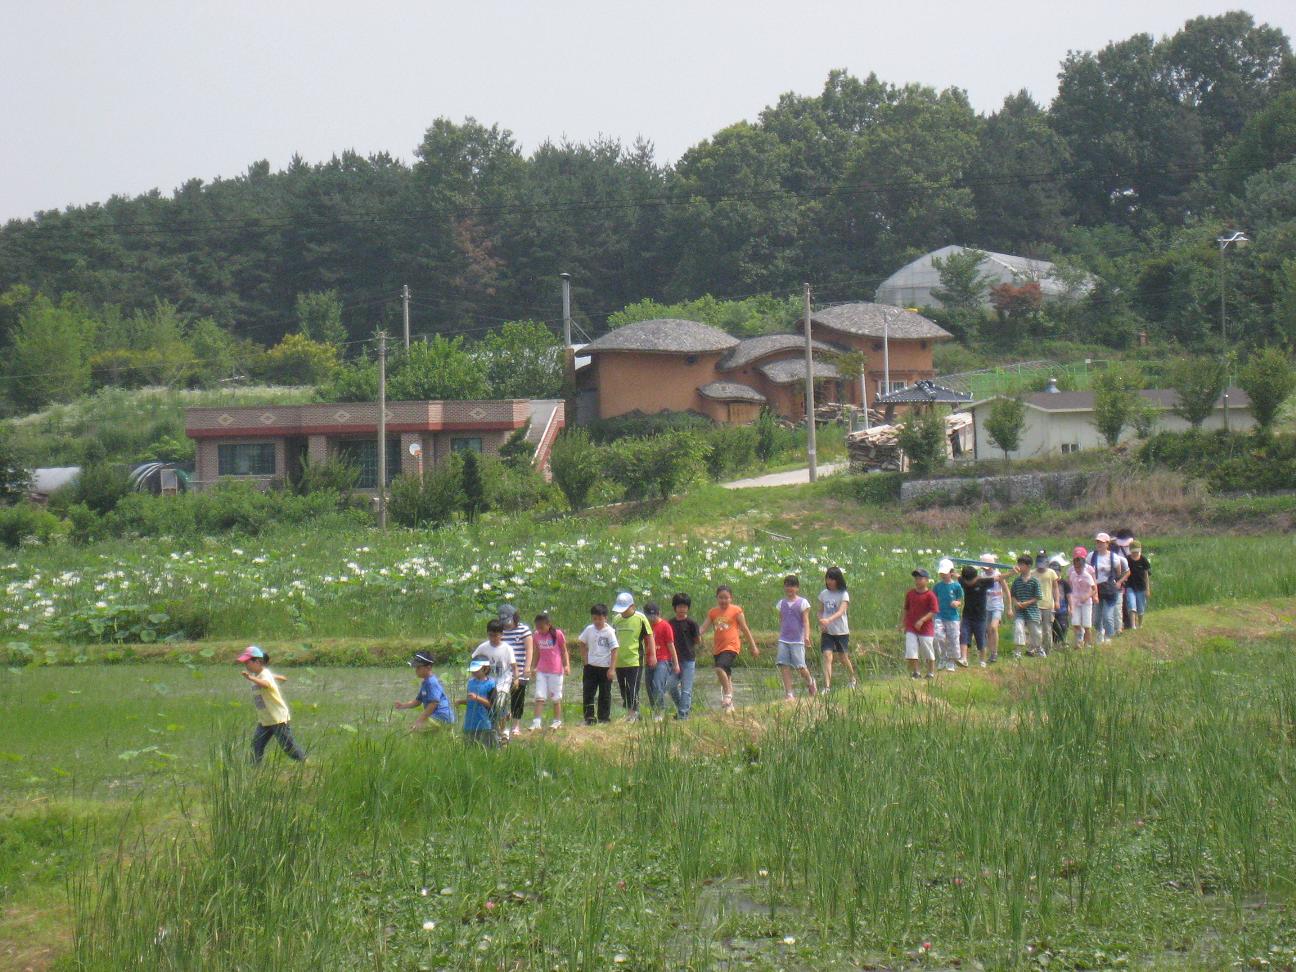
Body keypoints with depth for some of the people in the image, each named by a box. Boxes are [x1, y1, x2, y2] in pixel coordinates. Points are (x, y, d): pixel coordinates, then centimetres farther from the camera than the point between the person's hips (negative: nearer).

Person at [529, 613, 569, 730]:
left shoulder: (557, 634, -9)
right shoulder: (536, 636, 2)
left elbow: (564, 651, -3)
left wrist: (567, 665, -12)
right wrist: (535, 667, 14)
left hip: (556, 670, -3)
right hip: (541, 671, 3)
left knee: (556, 697, 7)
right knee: (539, 697, -5)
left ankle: (557, 721, 19)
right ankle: (537, 722, -8)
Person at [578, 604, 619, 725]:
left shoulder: (609, 631, -10)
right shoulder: (589, 629, 2)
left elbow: (614, 650, -11)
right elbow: (583, 644, 17)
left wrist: (612, 669, -16)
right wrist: (585, 660, 6)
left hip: (605, 667, -3)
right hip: (590, 666, 3)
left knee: (605, 694, 5)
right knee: (587, 693, 0)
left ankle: (604, 718, 12)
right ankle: (589, 718, 5)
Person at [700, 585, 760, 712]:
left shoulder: (736, 610, -2)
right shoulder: (713, 612, 10)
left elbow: (745, 629, 2)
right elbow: (704, 628, 5)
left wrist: (753, 646, 4)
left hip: (731, 646, -5)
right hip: (718, 648, 5)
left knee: (720, 668, -27)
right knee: (726, 675, 12)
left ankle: (728, 695, -13)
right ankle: (729, 704, 22)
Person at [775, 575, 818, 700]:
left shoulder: (802, 603, -1)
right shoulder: (782, 603, 11)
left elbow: (806, 621, -5)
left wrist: (806, 636, -18)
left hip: (797, 640, -4)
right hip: (784, 640, 4)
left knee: (800, 666, -7)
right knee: (784, 666, -7)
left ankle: (810, 682, 25)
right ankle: (789, 694, -5)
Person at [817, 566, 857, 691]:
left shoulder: (844, 594, -9)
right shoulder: (823, 594, 5)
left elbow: (841, 612, -23)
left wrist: (828, 620, -40)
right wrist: (821, 623, -6)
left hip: (841, 631, -3)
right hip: (827, 632, 3)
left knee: (843, 658, 10)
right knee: (827, 656, -14)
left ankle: (853, 678, 39)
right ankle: (827, 687, -19)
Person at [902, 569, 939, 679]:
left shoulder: (930, 595, -10)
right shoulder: (910, 593, 6)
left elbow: (933, 611, -13)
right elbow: (906, 609, 16)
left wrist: (922, 620, -22)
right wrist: (902, 623, 11)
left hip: (926, 628, -4)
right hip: (911, 628, 4)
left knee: (928, 653, 6)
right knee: (911, 651, -4)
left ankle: (931, 673, 20)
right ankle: (915, 673, 7)